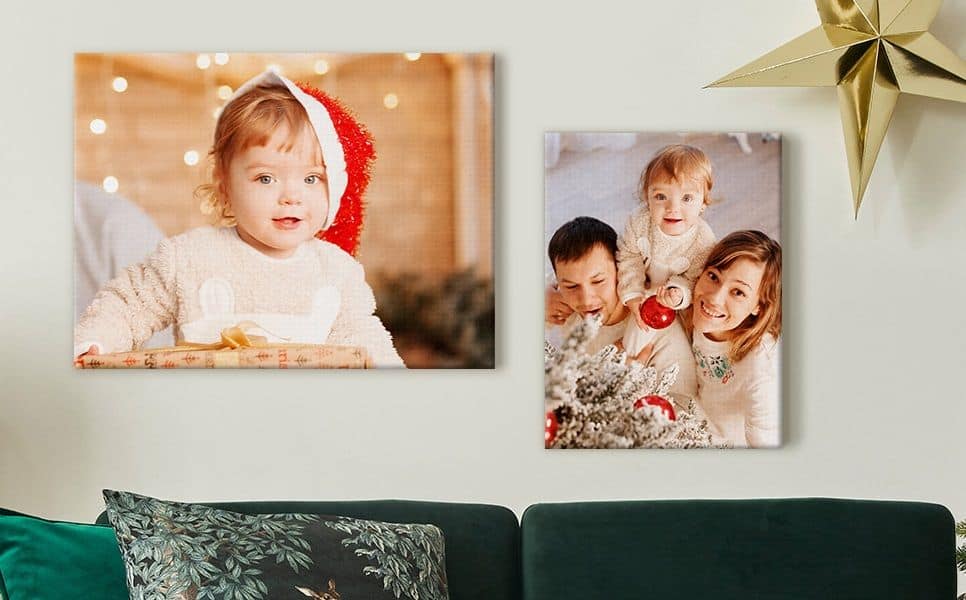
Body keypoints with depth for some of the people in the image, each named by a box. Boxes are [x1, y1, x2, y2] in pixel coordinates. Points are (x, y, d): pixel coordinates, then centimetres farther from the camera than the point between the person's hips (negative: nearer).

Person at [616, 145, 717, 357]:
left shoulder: (703, 243, -34)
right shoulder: (640, 221, -28)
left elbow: (692, 280, -23)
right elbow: (628, 258, -16)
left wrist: (678, 294, -46)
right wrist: (633, 296, -25)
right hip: (642, 289, 2)